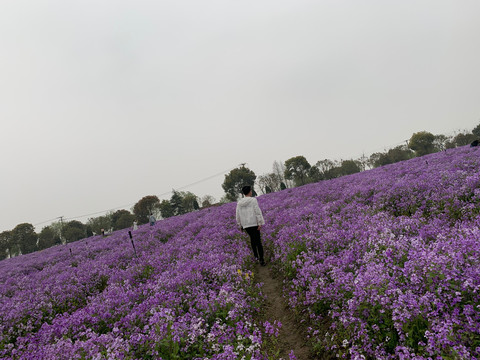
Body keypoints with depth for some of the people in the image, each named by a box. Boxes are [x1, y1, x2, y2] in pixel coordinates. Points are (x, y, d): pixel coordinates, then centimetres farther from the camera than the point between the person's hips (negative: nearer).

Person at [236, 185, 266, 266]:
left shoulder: (239, 203, 5)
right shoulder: (253, 200, -8)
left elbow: (238, 215, 10)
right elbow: (257, 212, -12)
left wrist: (240, 225, 20)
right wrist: (260, 223, -11)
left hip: (245, 225, 5)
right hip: (254, 223, -4)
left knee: (252, 238, 22)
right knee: (258, 241, -2)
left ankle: (256, 256, 25)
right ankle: (261, 260, -4)